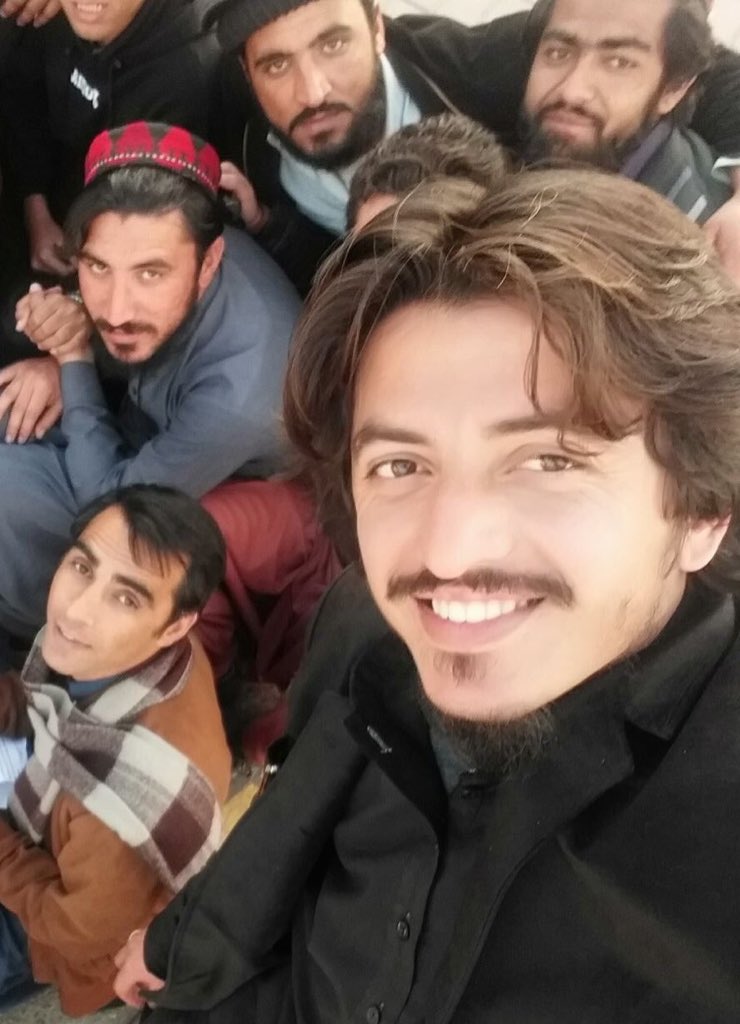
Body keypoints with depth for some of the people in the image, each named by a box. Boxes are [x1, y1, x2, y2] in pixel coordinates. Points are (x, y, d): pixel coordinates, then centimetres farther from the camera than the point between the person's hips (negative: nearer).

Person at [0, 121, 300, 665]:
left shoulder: (239, 392, -42)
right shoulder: (172, 248, -22)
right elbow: (117, 339, 2)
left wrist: (74, 362, -20)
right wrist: (62, 360, -19)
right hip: (141, 432, 7)